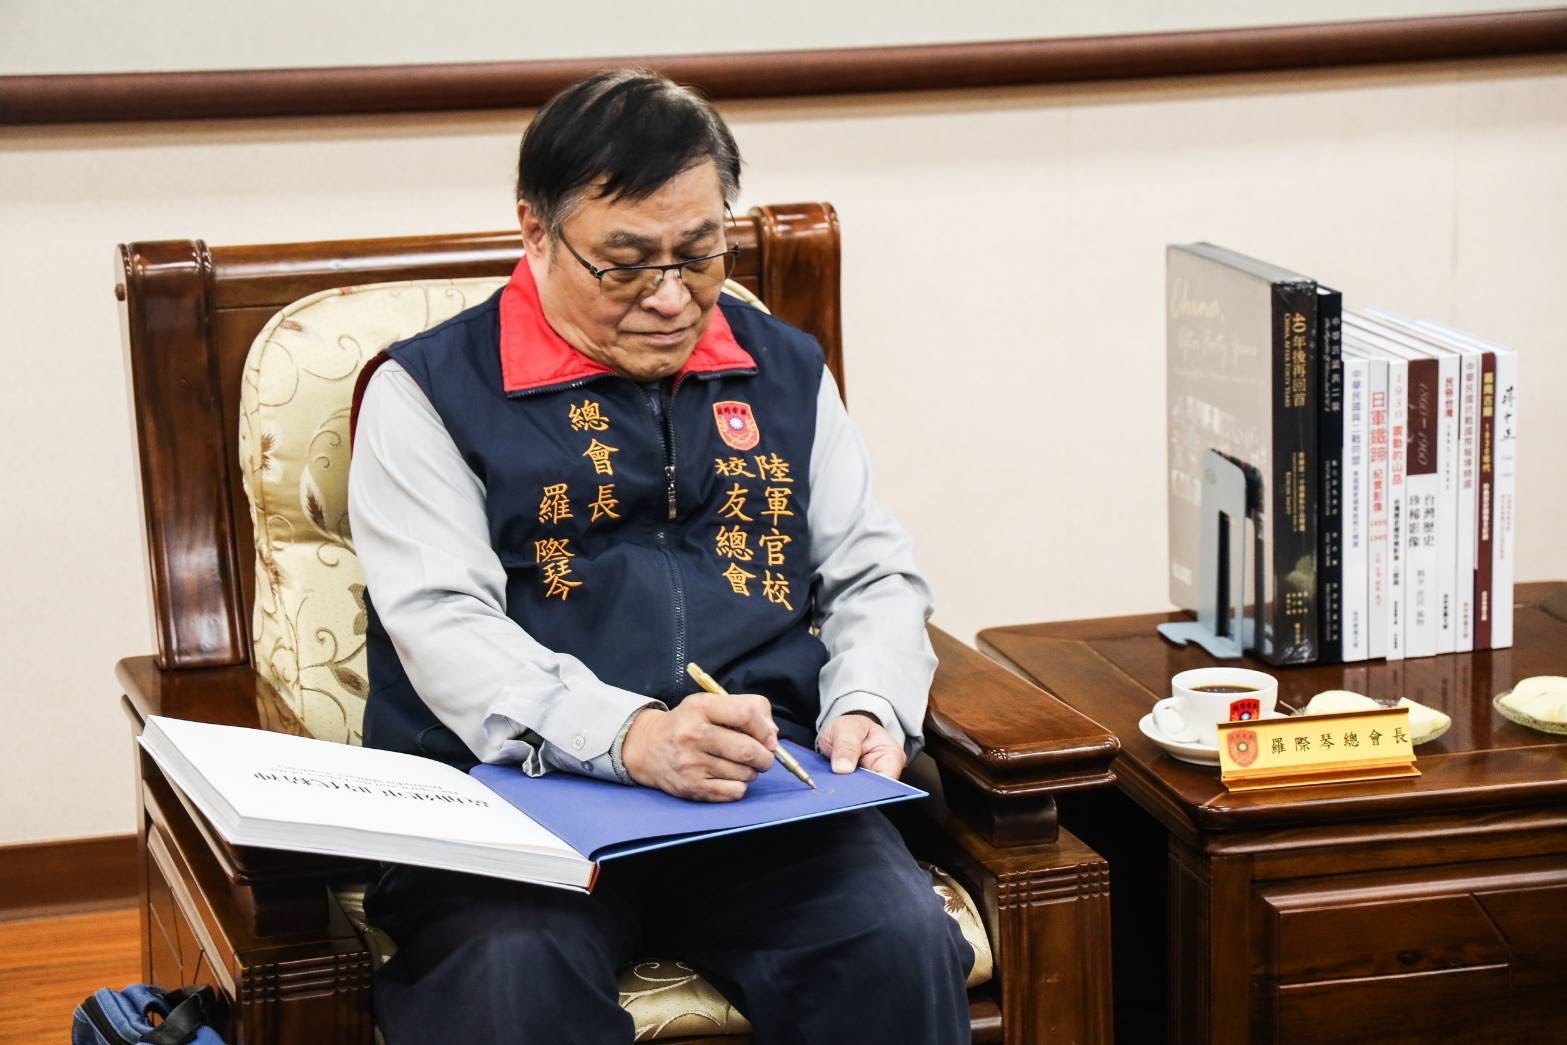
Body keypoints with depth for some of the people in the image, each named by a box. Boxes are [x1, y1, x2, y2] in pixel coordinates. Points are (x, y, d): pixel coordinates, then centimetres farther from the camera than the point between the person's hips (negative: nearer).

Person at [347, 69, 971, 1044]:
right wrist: (629, 735, -24)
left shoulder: (786, 369, 19)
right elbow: (443, 626, -7)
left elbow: (876, 577, 21)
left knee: (902, 948, -26)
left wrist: (867, 708, -2)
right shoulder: (430, 390, 4)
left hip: (766, 794, 4)